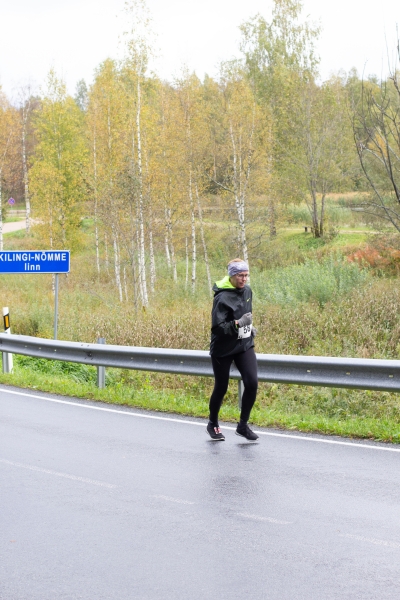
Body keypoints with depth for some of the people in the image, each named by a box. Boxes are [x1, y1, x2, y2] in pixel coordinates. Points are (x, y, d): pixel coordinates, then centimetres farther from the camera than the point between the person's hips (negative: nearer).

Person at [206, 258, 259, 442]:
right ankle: (213, 425, 30)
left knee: (252, 382, -10)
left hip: (244, 345, 5)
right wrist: (238, 324, -34)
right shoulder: (222, 298, -20)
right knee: (221, 388, 7)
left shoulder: (247, 291, 3)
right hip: (223, 349, -5)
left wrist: (249, 326, 8)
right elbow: (217, 327, -24)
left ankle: (243, 425, 4)